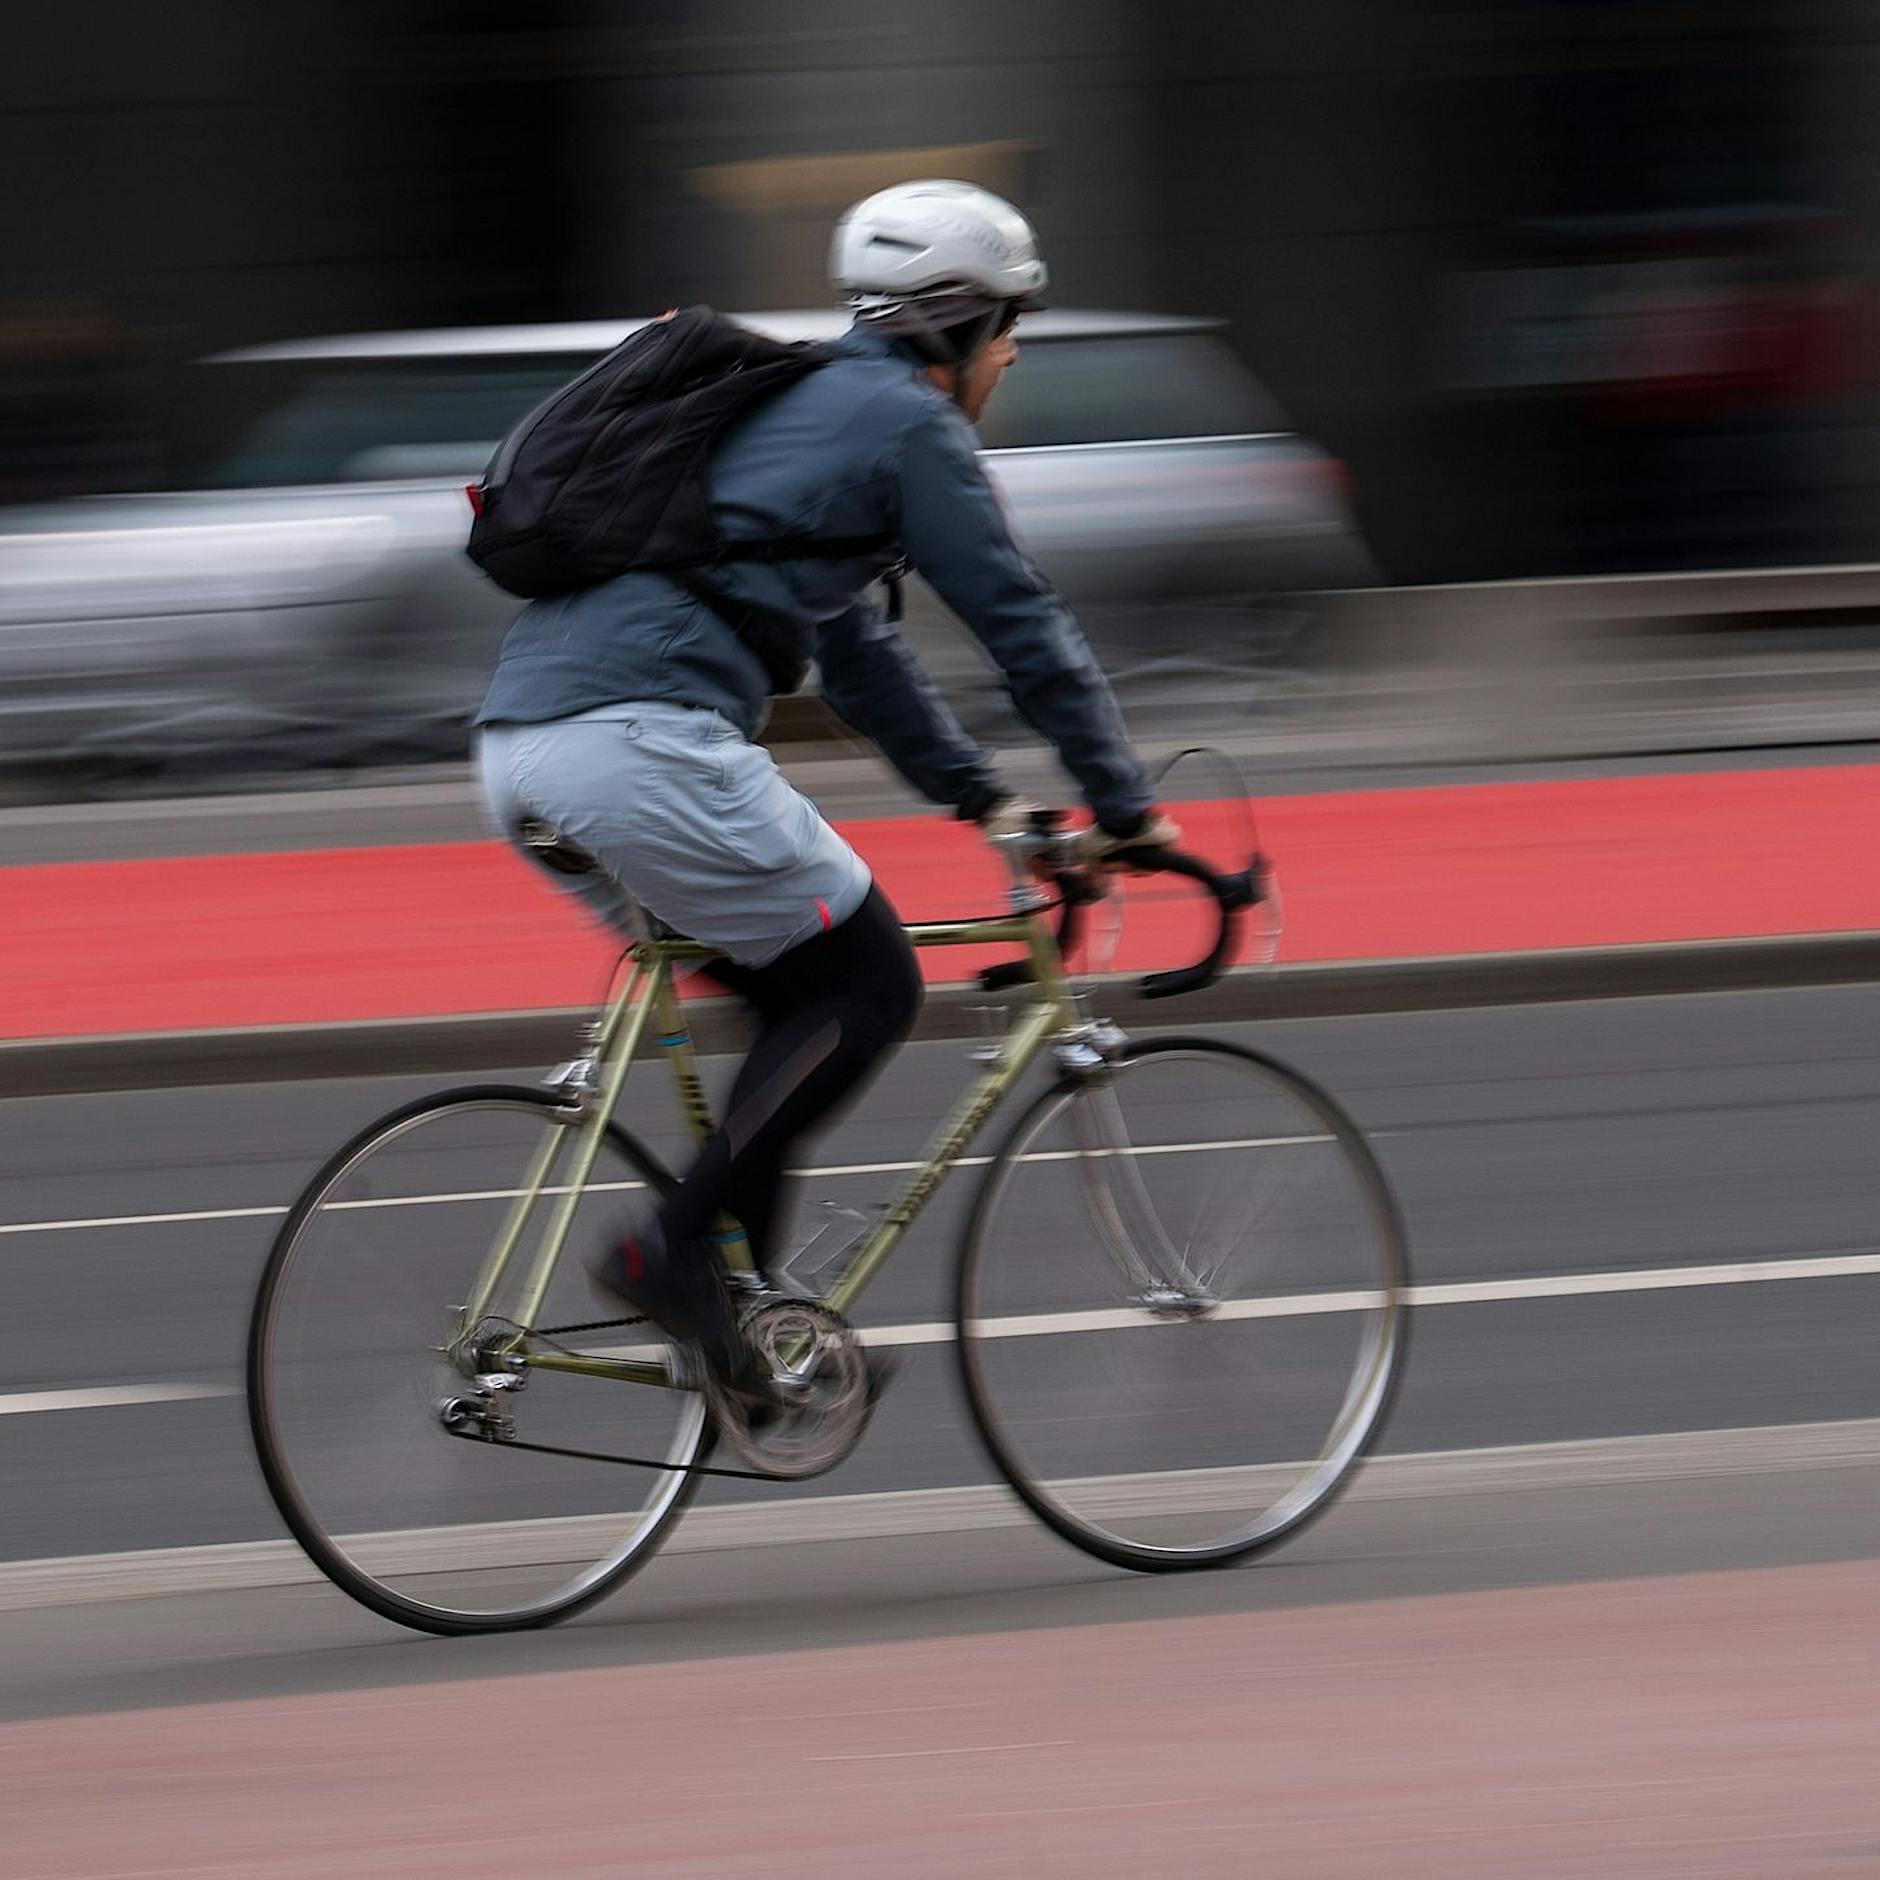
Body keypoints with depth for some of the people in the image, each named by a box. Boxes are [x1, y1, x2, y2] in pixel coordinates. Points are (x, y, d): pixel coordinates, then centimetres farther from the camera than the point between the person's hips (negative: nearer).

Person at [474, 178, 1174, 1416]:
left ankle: (747, 1315, 14)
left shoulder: (797, 407, 31)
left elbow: (854, 643, 40)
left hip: (523, 746, 9)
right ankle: (677, 1249, -9)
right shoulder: (908, 423, 3)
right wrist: (1126, 807, 10)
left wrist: (977, 793, 43)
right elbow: (1022, 624, 3)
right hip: (644, 743, -9)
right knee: (869, 988, 2)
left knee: (798, 1000, 19)